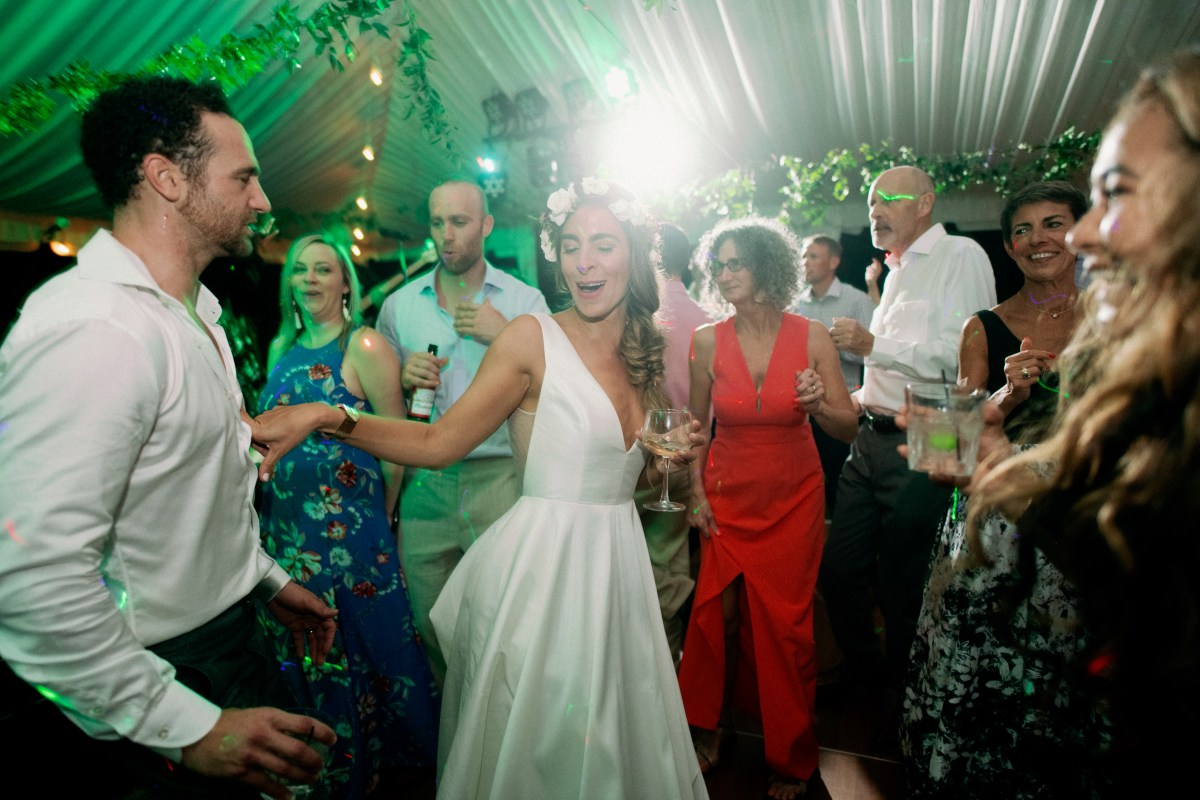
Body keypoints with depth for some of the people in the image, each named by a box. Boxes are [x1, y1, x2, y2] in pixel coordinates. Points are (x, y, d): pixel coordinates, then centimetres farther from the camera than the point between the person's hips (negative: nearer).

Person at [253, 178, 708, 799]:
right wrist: (326, 417, -22)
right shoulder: (533, 337, -10)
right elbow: (438, 442, -12)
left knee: (612, 738, 20)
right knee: (530, 740, 11)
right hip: (544, 558, -5)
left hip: (617, 562, 6)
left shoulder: (649, 355, 8)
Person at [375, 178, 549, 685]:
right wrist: (404, 378, -7)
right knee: (432, 625, 12)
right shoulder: (398, 305, 9)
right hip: (424, 485, 3)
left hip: (499, 478, -2)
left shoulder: (524, 301, 2)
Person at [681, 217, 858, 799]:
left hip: (793, 499, 0)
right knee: (718, 614, 6)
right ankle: (710, 725, 35)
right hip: (728, 497, 1)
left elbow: (849, 428, -4)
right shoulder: (708, 340, -7)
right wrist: (697, 493, 1)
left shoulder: (811, 336, -9)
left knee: (785, 624, 6)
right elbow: (697, 423, 5)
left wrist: (821, 405, -25)